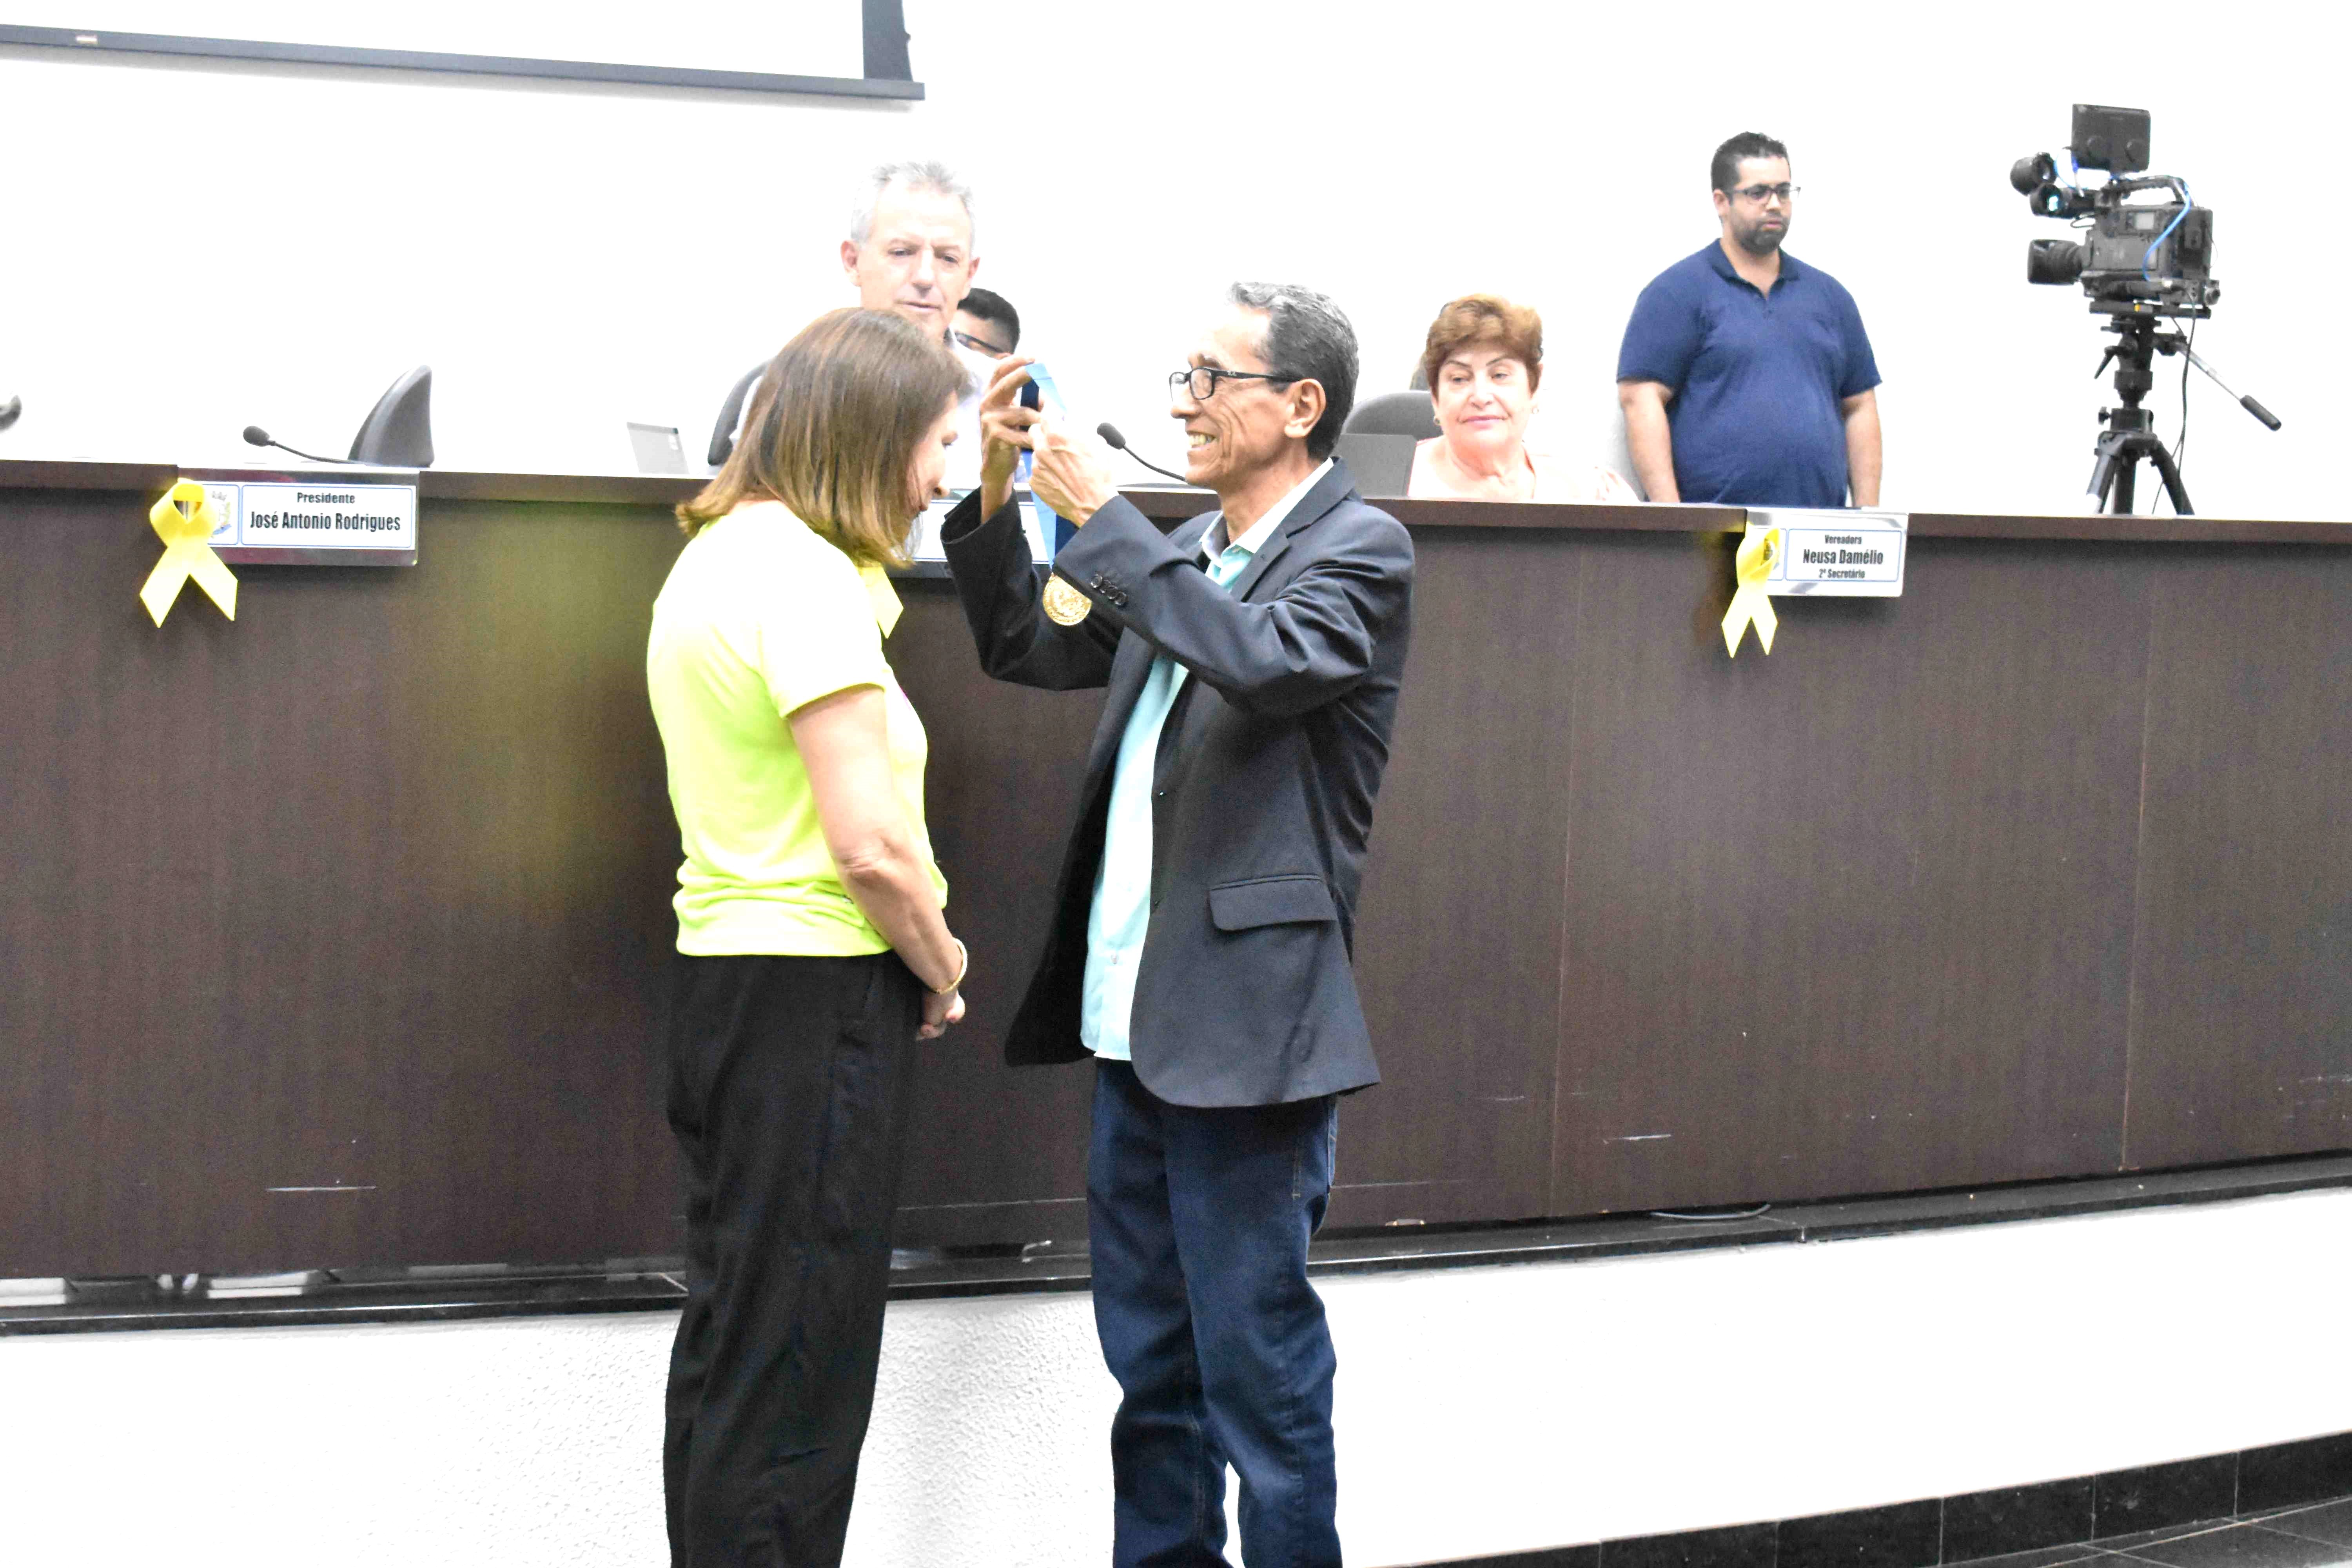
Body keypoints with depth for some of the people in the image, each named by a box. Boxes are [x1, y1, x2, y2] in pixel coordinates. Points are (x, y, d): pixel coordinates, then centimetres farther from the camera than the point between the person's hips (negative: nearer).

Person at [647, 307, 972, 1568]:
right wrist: (943, 976, -5)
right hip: (815, 995, -10)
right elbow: (870, 844, -21)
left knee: (731, 1357, 16)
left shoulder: (719, 555, 13)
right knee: (794, 1380, -4)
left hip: (725, 987, 10)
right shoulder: (804, 572, -17)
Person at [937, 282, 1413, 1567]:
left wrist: (1102, 517, -22)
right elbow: (1023, 648, 21)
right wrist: (999, 492, 6)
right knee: (1152, 1363, 15)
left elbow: (1263, 661, -26)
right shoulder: (1188, 553, 14)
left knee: (1258, 1365, -1)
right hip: (1134, 1020, 8)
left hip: (1247, 1026, -8)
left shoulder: (1360, 551, -8)